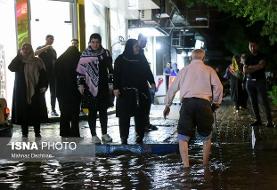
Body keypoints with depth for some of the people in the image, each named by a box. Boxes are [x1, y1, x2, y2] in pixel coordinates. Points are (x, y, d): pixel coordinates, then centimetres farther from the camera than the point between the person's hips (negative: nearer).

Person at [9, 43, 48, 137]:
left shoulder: (37, 61, 5)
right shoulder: (18, 61, 7)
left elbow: (43, 74, 3)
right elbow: (11, 68, -13)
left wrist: (43, 86, -9)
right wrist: (19, 55, -13)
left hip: (36, 91, 0)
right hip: (21, 91, 0)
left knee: (36, 111, 3)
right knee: (23, 112, -2)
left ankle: (37, 132, 12)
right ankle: (24, 133, 6)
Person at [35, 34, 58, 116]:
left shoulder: (53, 50, 17)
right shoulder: (41, 48, 3)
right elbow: (35, 53, -18)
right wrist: (46, 47, -23)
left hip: (53, 73, 4)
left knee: (53, 91, 3)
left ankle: (53, 109, 7)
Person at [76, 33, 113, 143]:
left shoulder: (105, 53, 3)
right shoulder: (85, 55, -1)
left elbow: (110, 69, 8)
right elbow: (80, 70, 0)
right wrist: (80, 84, -4)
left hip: (103, 87, 2)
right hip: (89, 87, -2)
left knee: (103, 111, 7)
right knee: (92, 111, 4)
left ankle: (104, 134, 17)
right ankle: (93, 135, 11)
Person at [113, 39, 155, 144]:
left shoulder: (141, 59, 10)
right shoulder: (120, 59, 1)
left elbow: (147, 72, 11)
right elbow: (116, 75, -1)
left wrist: (152, 83, -1)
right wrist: (116, 88, -9)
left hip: (141, 92, 3)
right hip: (125, 92, -3)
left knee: (140, 115, 4)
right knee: (124, 116, -3)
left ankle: (140, 136, 12)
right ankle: (124, 137, 2)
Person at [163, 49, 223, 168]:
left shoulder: (184, 70, 17)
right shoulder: (209, 70, 12)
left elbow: (172, 88, 18)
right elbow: (218, 86, 0)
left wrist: (167, 105, 28)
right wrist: (216, 102, 14)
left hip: (187, 102, 0)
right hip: (204, 103, 0)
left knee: (183, 137, 4)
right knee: (206, 137, 18)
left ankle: (186, 165, -8)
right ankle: (205, 165, 21)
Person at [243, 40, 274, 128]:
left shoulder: (262, 56, 2)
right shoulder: (248, 58, 12)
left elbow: (261, 65, -16)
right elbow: (245, 70, 1)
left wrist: (251, 67, -6)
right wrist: (256, 68, -9)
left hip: (260, 80, -4)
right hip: (250, 81, 4)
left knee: (264, 101, -8)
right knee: (253, 102, 3)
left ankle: (270, 121, -9)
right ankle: (258, 120, 8)